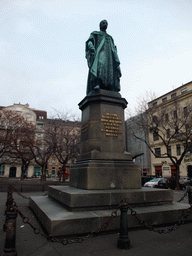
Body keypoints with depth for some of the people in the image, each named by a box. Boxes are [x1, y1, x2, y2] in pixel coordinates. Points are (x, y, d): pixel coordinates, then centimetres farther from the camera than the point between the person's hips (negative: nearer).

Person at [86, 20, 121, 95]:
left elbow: (114, 49, 27)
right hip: (99, 53, -4)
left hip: (109, 55, 4)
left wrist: (117, 60, 9)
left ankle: (110, 92, -31)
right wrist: (91, 47, -16)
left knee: (110, 71, -18)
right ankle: (96, 85, -50)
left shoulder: (110, 37, 39)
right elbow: (89, 42, 9)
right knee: (98, 67, -33)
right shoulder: (94, 34, 27)